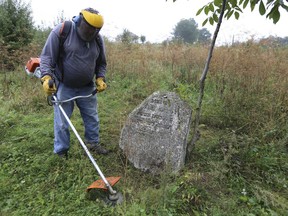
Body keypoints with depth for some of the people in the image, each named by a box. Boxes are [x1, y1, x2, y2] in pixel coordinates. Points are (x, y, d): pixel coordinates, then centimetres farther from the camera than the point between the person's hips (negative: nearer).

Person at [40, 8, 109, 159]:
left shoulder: (98, 38, 1)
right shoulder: (61, 31, -13)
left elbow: (101, 63, 12)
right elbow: (46, 56, -11)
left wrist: (100, 78, -3)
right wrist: (46, 77, -23)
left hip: (87, 87, 4)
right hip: (63, 86, -4)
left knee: (92, 118, 12)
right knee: (62, 122, 4)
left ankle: (93, 143, 32)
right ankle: (61, 152, 21)